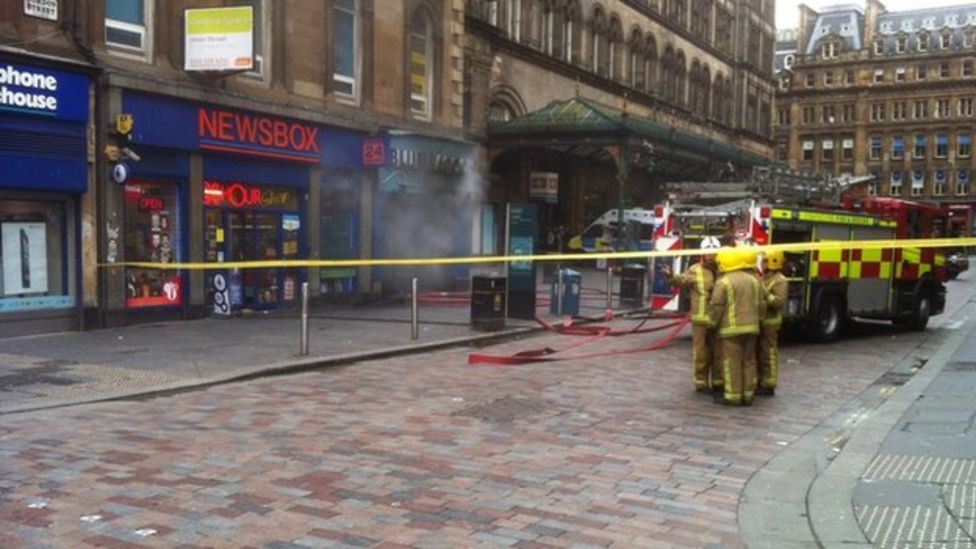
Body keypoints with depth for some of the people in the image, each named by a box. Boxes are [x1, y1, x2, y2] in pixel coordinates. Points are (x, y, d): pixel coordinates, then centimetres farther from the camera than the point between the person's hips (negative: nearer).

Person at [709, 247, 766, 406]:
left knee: (732, 362, -1)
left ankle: (733, 396, 1)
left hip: (732, 328, -6)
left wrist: (714, 321, 7)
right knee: (749, 360, 12)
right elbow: (761, 305, 13)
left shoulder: (723, 282, -11)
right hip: (751, 327, 6)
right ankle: (748, 394, 16)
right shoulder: (753, 280, 9)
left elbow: (716, 307, -10)